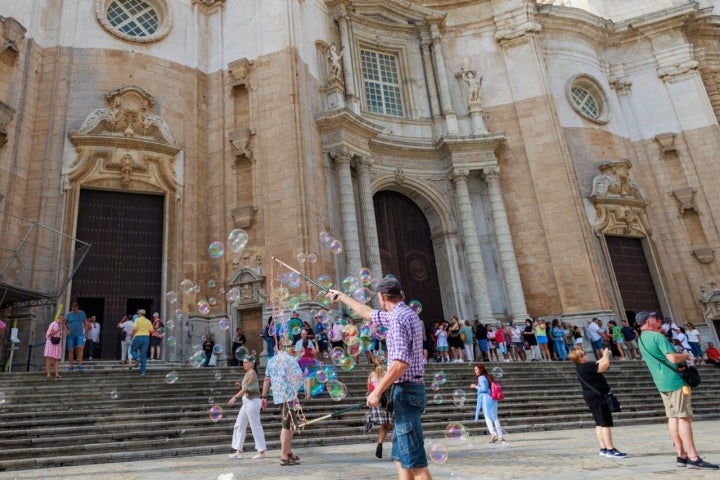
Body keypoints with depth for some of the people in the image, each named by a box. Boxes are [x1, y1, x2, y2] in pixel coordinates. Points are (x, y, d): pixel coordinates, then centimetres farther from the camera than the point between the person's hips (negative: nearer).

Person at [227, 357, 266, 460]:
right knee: (239, 425, 10)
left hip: (252, 401, -10)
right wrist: (240, 385, 5)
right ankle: (239, 452, 15)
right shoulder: (248, 373, 16)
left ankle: (261, 452, 3)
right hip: (247, 402, 10)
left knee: (255, 426, -4)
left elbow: (246, 388, -22)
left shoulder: (251, 373, -13)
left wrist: (235, 397, -28)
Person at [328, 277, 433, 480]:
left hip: (405, 390, -10)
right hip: (409, 390, 10)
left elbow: (400, 363, -25)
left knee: (414, 459, -9)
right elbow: (368, 313, 29)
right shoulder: (404, 314, 15)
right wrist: (342, 297, 38)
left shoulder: (398, 318, -15)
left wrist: (377, 391, -20)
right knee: (400, 456, 13)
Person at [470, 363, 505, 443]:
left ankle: (493, 433, -21)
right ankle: (500, 436, 11)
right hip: (493, 399, 8)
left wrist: (475, 387, -5)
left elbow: (484, 388, -17)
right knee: (495, 417, 11)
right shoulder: (488, 376, 16)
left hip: (486, 399, -8)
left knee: (488, 417, -4)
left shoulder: (481, 378, -8)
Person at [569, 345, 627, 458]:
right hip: (598, 397, -11)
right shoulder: (586, 366, -23)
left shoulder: (582, 367, 10)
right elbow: (604, 365, -27)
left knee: (599, 424, 12)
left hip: (594, 398, 11)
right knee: (606, 424, -8)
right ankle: (610, 450, -7)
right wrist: (606, 355, -10)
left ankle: (603, 449, 15)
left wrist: (604, 356, 11)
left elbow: (598, 364, 23)